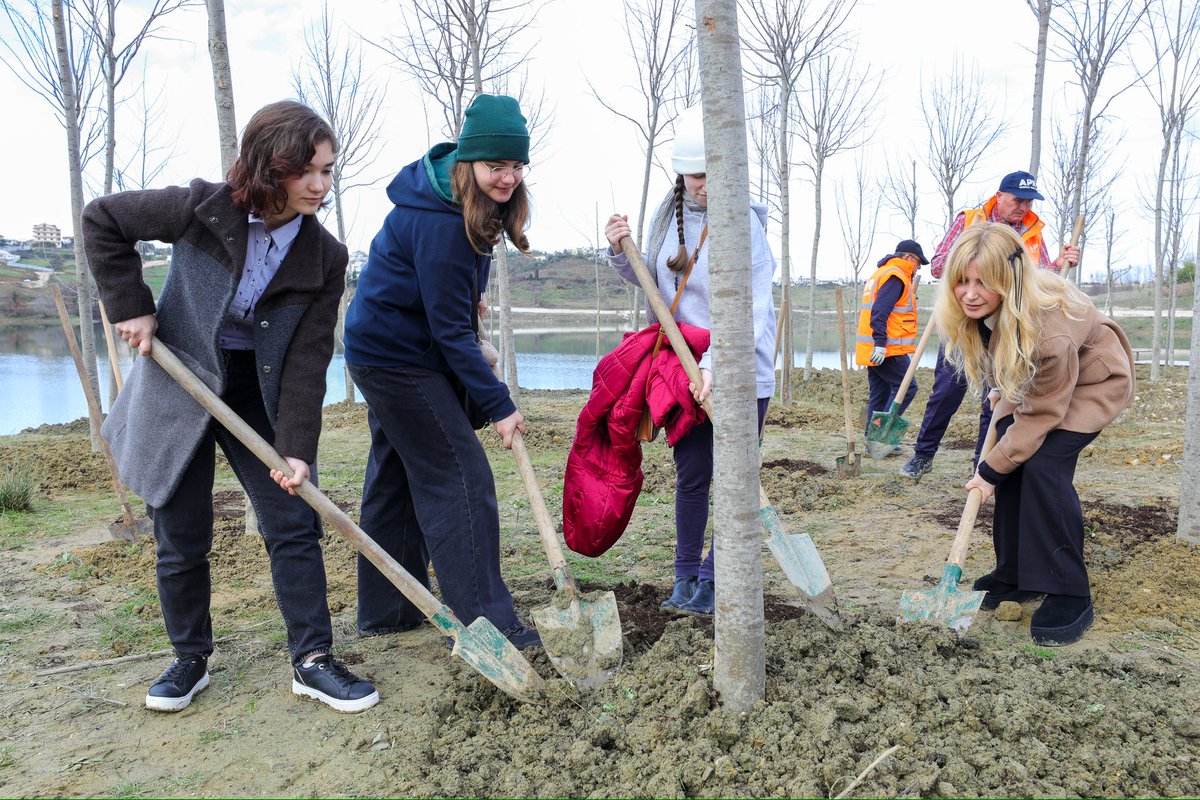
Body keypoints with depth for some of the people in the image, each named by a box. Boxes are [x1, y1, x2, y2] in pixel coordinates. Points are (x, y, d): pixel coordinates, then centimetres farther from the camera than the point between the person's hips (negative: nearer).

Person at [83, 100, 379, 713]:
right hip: (178, 386, -1)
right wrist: (131, 306, -10)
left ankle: (312, 661, 8)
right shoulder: (203, 210, -16)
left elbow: (307, 359, -12)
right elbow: (102, 220, -2)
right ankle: (190, 660, 26)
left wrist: (297, 448, -18)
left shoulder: (325, 258, -10)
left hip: (257, 393, 2)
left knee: (295, 522, -4)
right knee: (181, 537, 5)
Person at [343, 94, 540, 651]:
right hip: (395, 357, -10)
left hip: (389, 349, 10)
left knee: (396, 475, 14)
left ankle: (386, 610, 27)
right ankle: (485, 622, -4)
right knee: (460, 477, -10)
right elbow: (450, 329, -25)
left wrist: (469, 297, 12)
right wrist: (499, 404, -21)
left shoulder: (471, 205, 3)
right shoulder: (440, 223, -27)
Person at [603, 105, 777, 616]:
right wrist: (621, 253, -3)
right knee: (690, 473, 9)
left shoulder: (745, 223, -13)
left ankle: (716, 580, 17)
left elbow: (751, 309, -19)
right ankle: (685, 577, 22)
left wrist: (716, 365, -30)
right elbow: (651, 281, 16)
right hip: (685, 365, 5)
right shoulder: (668, 214, 5)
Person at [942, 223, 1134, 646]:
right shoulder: (978, 307, -21)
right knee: (1010, 462, -5)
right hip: (1030, 380, 7)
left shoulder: (1051, 326, -40)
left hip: (1093, 381, -7)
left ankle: (1069, 596, -12)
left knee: (1043, 465, -23)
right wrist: (1002, 388, 9)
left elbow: (1041, 413, -30)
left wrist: (993, 469, -25)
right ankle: (1014, 576, 10)